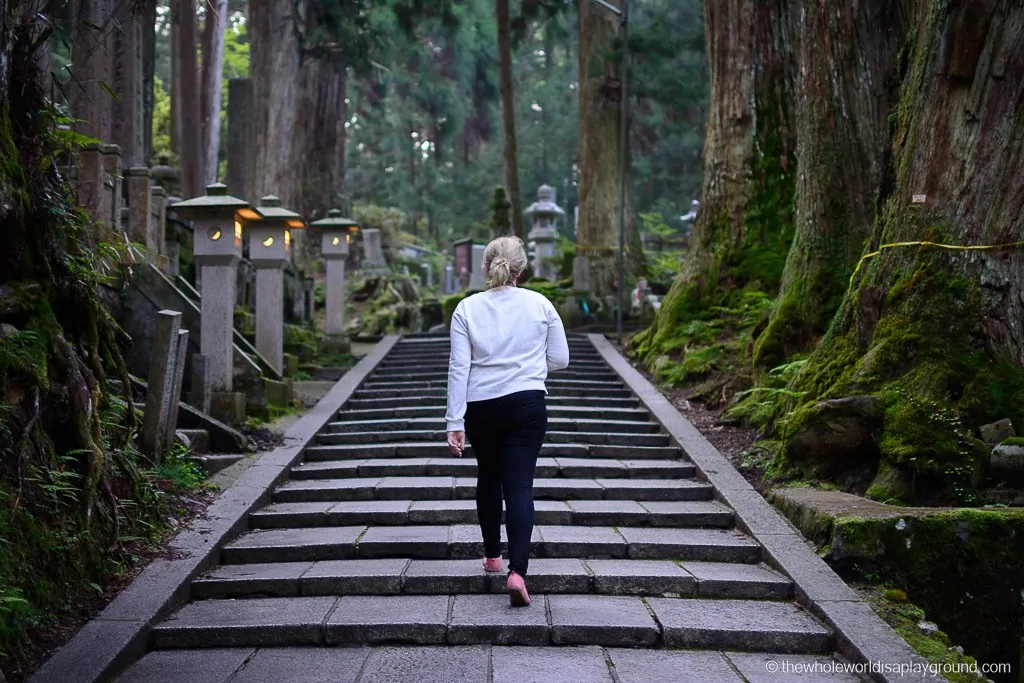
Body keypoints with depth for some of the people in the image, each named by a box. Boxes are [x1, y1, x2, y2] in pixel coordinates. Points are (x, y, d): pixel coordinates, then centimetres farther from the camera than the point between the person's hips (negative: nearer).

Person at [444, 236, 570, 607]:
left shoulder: (467, 308, -2)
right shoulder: (540, 305, -1)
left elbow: (459, 368, -6)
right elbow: (559, 360, 4)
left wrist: (454, 421, -5)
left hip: (480, 407, 1)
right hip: (527, 404, -1)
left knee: (488, 476, 22)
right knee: (519, 484, -3)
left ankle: (492, 555, 33)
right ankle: (517, 570, -17)